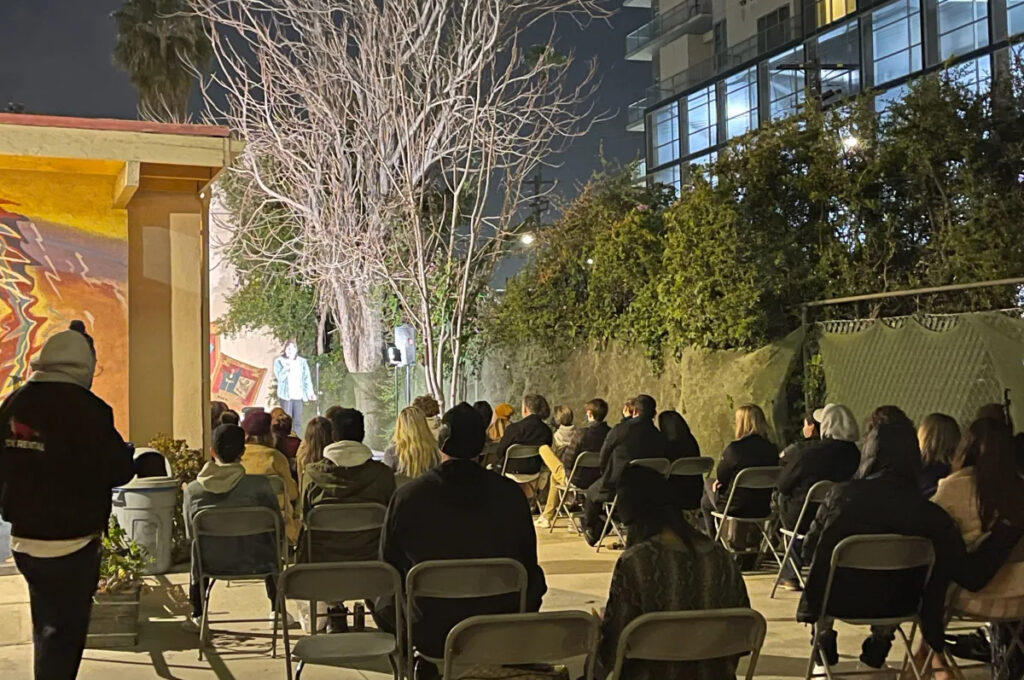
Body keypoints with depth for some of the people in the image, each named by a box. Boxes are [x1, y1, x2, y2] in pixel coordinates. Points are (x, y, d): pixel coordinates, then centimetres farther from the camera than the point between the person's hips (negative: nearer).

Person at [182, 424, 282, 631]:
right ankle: (276, 610, 40)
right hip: (253, 562, -1)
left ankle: (196, 616, 42)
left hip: (210, 563, 1)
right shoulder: (259, 484, -17)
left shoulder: (193, 489, -11)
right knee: (271, 545, 33)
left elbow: (190, 534, 2)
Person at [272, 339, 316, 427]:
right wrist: (287, 368, -23)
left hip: (298, 396, 2)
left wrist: (310, 392, -5)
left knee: (297, 421, 0)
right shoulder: (279, 361, 3)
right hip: (285, 396, -2)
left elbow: (307, 378, 8)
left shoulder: (302, 362, 10)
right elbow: (280, 377, -7)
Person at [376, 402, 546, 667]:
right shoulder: (510, 494, -8)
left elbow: (390, 570, 0)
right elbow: (529, 567, 2)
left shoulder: (407, 496, -12)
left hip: (429, 635, -1)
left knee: (383, 604, 29)